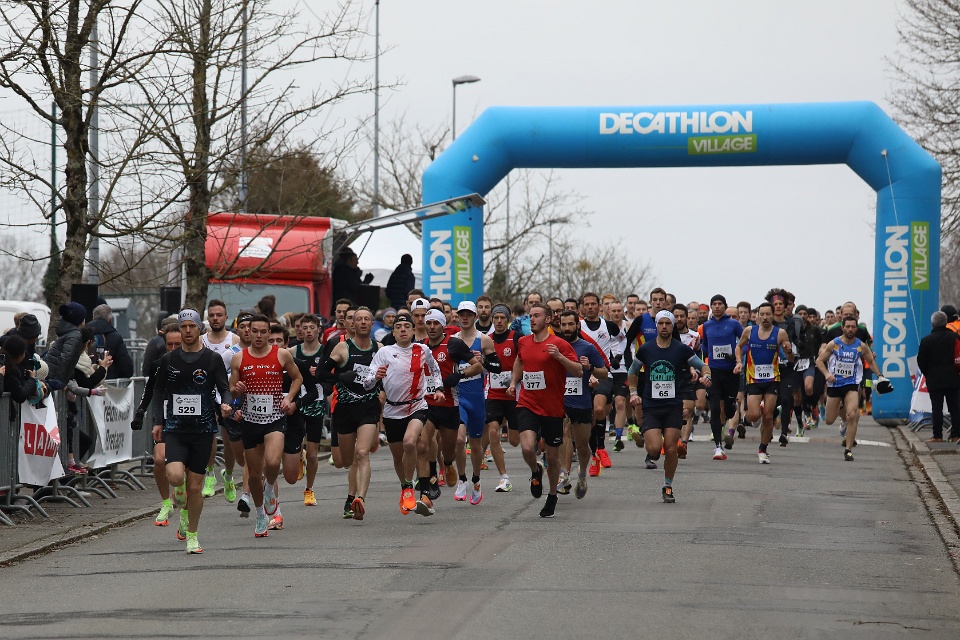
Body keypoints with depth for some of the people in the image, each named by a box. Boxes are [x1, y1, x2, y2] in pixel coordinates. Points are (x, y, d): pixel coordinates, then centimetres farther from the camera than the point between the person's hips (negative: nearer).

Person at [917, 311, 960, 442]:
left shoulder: (927, 340, -6)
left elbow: (921, 361, -3)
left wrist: (927, 375, 12)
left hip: (935, 380, -2)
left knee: (937, 408, 0)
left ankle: (938, 436, -3)